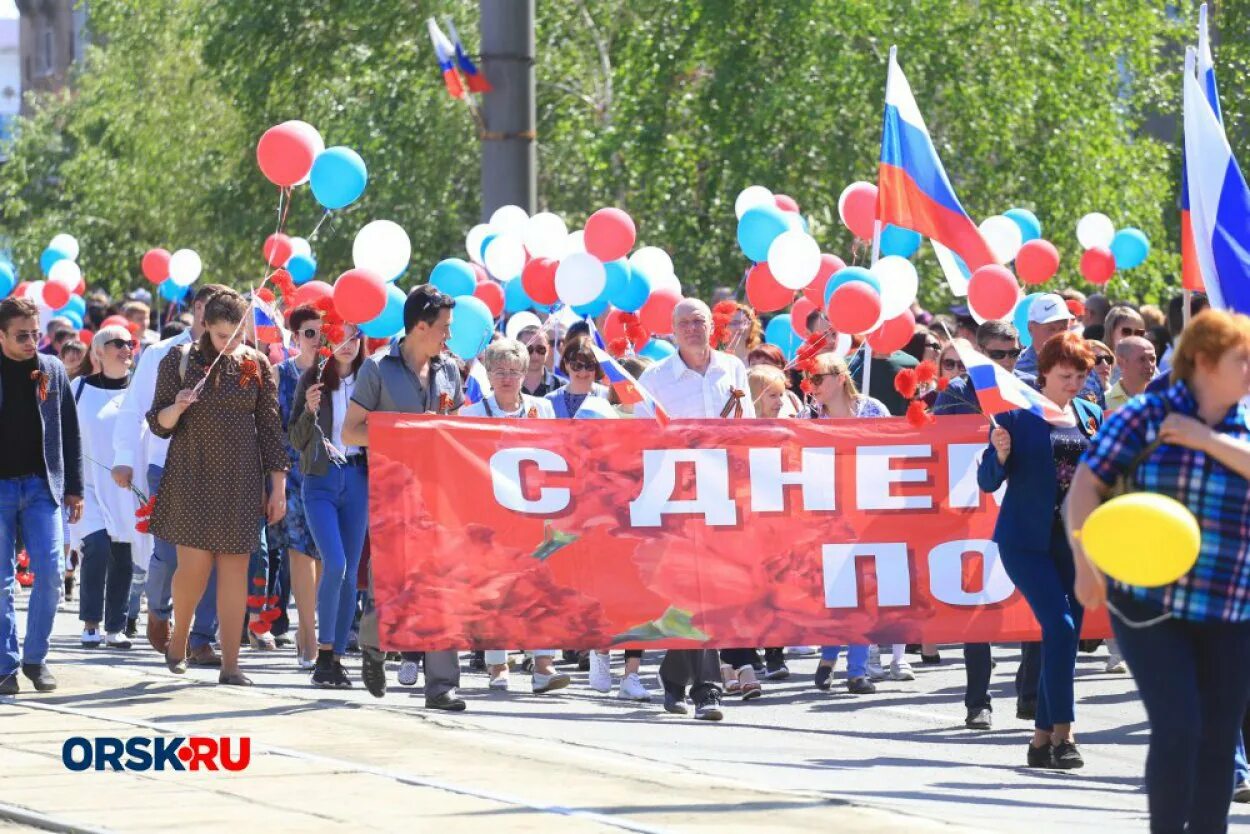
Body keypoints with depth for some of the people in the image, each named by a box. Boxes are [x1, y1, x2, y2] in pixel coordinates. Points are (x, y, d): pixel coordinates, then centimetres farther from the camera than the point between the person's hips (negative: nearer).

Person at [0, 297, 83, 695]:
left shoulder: (53, 370, 7)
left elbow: (70, 432, 10)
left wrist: (74, 488, 7)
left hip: (42, 485, 2)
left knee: (49, 573, -6)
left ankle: (36, 657, 8)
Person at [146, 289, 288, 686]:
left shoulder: (256, 365, 4)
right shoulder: (179, 361, 0)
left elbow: (270, 428, 7)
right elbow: (158, 423, 3)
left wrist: (278, 487, 3)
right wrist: (176, 408, -20)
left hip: (240, 478, 2)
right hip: (192, 475, -1)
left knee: (234, 568, -1)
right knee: (194, 564, -8)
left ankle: (230, 664, 1)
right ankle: (178, 639, 19)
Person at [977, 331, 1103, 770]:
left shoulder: (1091, 414, 9)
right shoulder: (1017, 413, -5)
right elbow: (988, 482, -4)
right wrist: (998, 454, -24)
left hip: (1076, 540, 5)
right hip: (1028, 538, -5)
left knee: (1065, 635, 4)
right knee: (1059, 626, -17)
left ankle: (1042, 739, 12)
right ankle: (1062, 733, -13)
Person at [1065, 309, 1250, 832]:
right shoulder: (1145, 416, -1)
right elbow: (1085, 486, -4)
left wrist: (1206, 439, -15)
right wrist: (1087, 567, -13)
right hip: (1149, 606, -3)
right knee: (1177, 729, -13)